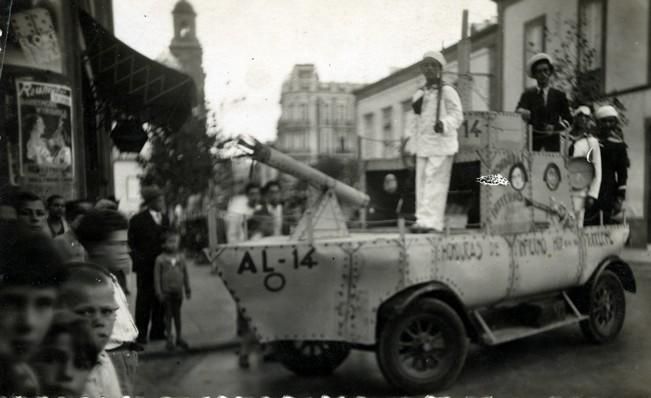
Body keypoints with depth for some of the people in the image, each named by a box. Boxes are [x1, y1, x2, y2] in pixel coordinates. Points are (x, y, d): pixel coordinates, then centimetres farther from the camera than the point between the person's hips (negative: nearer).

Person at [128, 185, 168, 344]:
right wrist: (139, 259, -11)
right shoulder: (138, 220, -4)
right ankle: (141, 333, 13)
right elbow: (131, 243, -3)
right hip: (145, 266, -5)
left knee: (160, 299, 8)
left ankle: (158, 331, 19)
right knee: (144, 300, 3)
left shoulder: (165, 219, 12)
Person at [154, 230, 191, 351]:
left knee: (177, 314, 13)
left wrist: (187, 289, 9)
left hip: (178, 291, 3)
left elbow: (185, 274, 7)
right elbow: (157, 276, -7)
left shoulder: (181, 257, 1)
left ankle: (179, 337, 24)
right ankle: (169, 338, 20)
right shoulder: (160, 259, -9)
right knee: (168, 314, 7)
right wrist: (159, 292, -9)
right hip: (166, 292, -3)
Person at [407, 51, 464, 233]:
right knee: (421, 182, 4)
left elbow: (457, 116, -7)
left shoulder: (447, 91, -1)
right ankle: (422, 219, 9)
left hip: (441, 143, -6)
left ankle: (430, 221, -15)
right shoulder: (419, 94, 18)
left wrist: (443, 124, -25)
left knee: (435, 181, -12)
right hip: (422, 144, 7)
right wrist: (413, 142, 12)